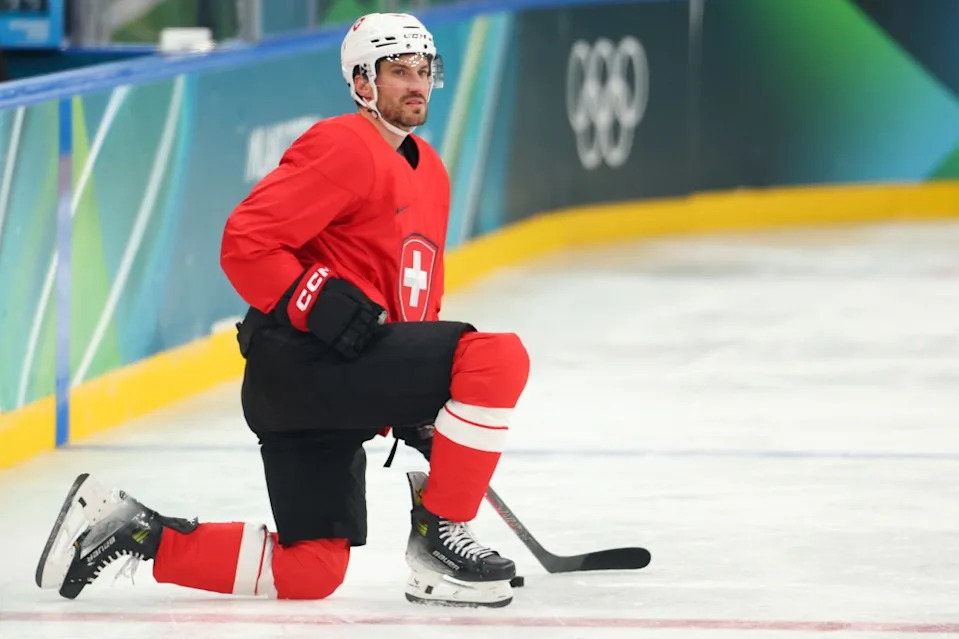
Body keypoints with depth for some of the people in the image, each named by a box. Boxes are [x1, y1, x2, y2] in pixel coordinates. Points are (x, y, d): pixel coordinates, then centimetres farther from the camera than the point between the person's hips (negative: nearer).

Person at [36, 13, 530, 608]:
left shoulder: (430, 171, 21)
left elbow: (418, 291, 31)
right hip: (299, 362, -10)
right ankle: (438, 535, -12)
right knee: (499, 358, -22)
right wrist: (322, 307, -23)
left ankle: (135, 531, 13)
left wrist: (419, 410, 22)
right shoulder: (342, 148, -9)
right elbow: (245, 243, -16)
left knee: (312, 571, 6)